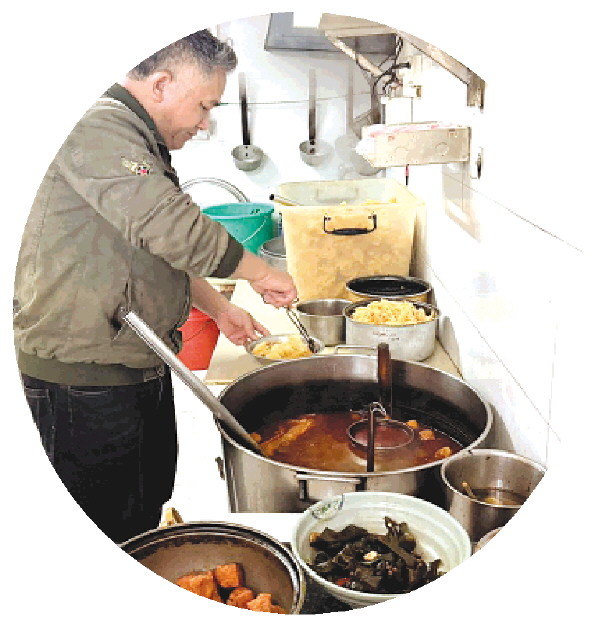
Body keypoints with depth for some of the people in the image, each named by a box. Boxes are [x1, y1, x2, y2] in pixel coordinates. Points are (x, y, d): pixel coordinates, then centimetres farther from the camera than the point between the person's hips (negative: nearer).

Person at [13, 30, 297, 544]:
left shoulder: (143, 145, 16)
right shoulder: (100, 134, -19)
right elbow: (175, 230, -30)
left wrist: (218, 307, 17)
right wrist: (260, 273, -16)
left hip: (142, 365, 10)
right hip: (84, 377, -10)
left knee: (150, 506, 20)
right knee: (108, 534, 4)